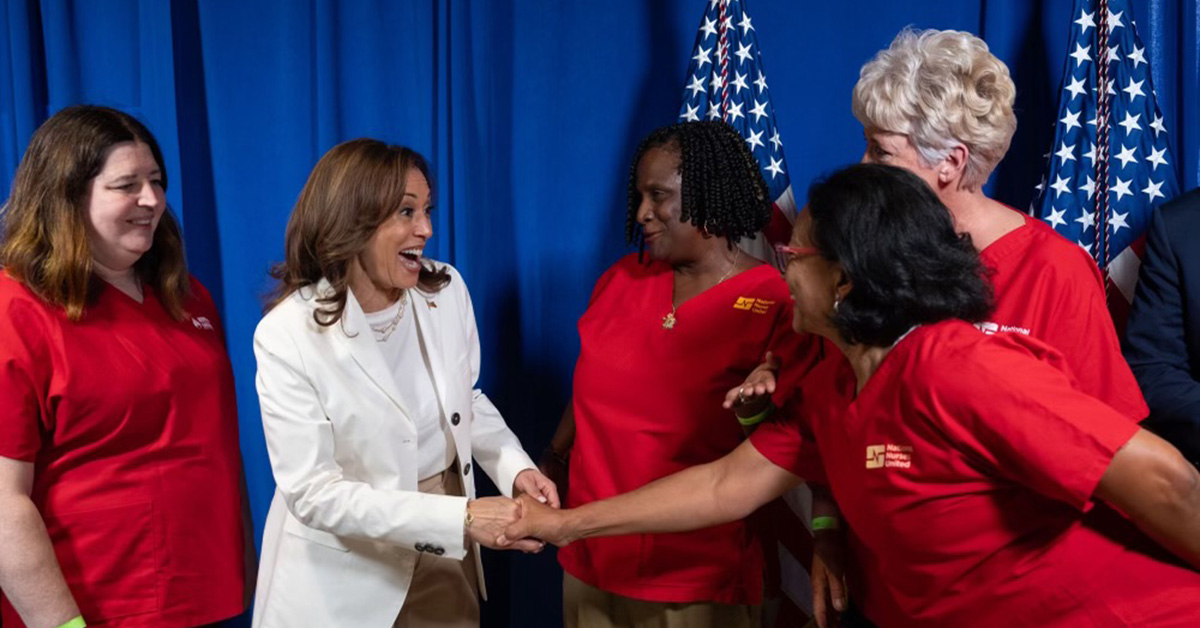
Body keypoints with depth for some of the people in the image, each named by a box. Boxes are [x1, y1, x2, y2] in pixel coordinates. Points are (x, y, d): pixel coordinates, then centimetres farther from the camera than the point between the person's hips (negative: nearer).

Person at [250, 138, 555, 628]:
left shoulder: (446, 290, -7)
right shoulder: (288, 334, -20)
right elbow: (313, 492, -22)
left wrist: (515, 468, -10)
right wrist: (462, 518, -27)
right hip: (343, 580, -4)